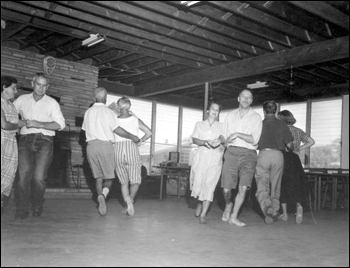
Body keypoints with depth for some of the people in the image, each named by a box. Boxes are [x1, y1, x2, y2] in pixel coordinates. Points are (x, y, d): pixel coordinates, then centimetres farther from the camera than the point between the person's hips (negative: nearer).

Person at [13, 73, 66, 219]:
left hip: (44, 141, -1)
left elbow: (60, 124, -3)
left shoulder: (52, 102, 8)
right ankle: (22, 208, 3)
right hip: (25, 140, 2)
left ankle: (37, 206, 14)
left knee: (39, 177, -10)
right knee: (24, 174, -11)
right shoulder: (22, 99, 15)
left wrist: (39, 124, -12)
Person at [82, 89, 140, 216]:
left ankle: (100, 196, 0)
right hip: (105, 145, -4)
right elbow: (117, 129, -10)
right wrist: (132, 137, -1)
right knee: (109, 177, 3)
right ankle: (103, 194, -24)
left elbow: (86, 129, 14)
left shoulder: (88, 112, 11)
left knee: (98, 177, 12)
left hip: (91, 145, 4)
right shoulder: (108, 111, -4)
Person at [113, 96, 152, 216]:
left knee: (123, 181, 14)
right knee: (135, 181, 11)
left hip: (118, 150, 1)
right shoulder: (135, 120, 3)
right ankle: (131, 198, -16)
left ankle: (127, 201, -8)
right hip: (132, 149, -1)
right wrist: (140, 142, 10)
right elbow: (149, 132, -2)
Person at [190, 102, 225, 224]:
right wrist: (205, 142, -15)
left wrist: (219, 140, -28)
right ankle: (200, 202, 26)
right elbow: (194, 139, 4)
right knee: (198, 183, -7)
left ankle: (203, 214, -9)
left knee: (210, 184, -11)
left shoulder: (221, 126, 14)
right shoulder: (199, 124, 16)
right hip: (200, 156, 1)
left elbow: (223, 138, -4)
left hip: (215, 158, -1)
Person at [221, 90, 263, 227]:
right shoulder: (230, 115, 14)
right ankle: (228, 206, 28)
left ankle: (233, 217, 4)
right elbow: (225, 137, 17)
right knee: (227, 189, -4)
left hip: (248, 154, -1)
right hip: (232, 152, 2)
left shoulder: (256, 117, 4)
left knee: (243, 188, -10)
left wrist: (237, 134, -11)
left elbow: (254, 140, -6)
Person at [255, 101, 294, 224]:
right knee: (275, 187, 13)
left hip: (264, 154, -2)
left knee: (262, 188, 0)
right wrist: (291, 150, 28)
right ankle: (274, 212, 17)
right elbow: (289, 145, 6)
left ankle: (267, 206, -24)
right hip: (278, 155, 2)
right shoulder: (282, 125, 7)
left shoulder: (260, 124, 4)